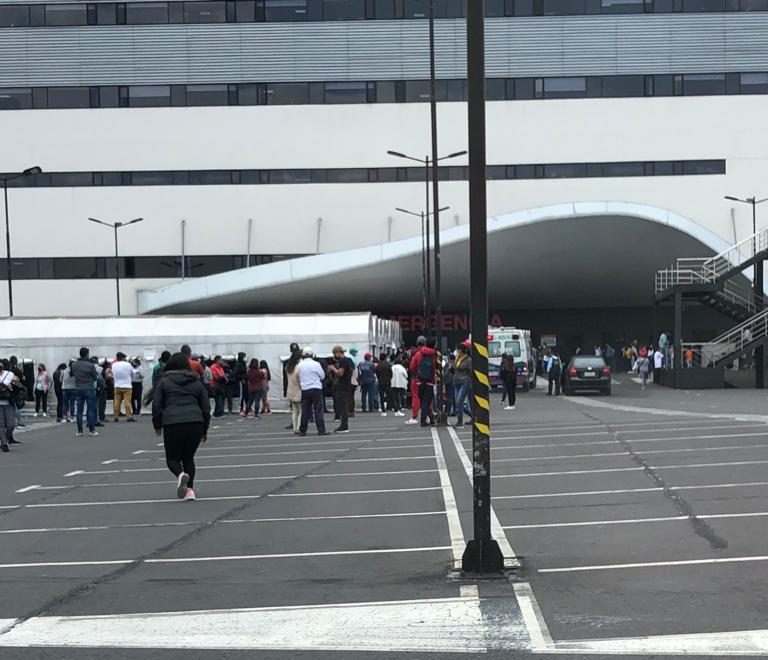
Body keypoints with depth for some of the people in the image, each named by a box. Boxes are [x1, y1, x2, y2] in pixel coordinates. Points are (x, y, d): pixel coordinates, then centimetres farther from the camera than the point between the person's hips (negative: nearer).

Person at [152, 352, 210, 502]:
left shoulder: (164, 382, 10)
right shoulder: (197, 383, 17)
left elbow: (156, 405, 5)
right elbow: (206, 408, 17)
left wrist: (157, 426, 17)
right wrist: (204, 430, 26)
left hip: (172, 424, -2)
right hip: (195, 423, 3)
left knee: (172, 458, 10)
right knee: (188, 457, 17)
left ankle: (181, 474, -22)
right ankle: (190, 489, 2)